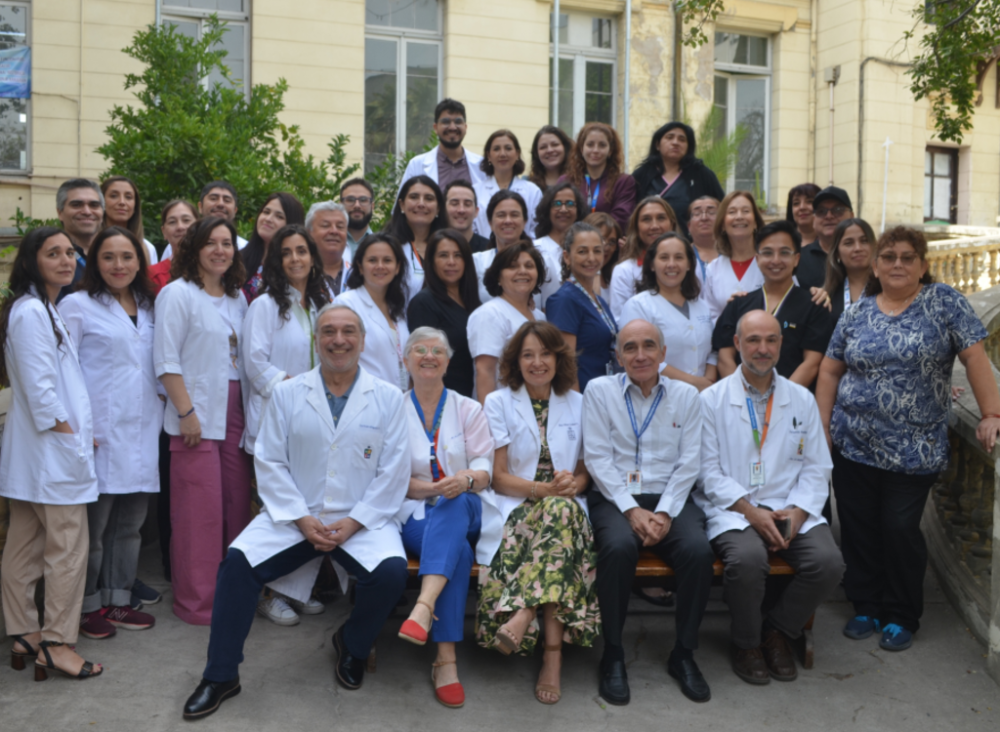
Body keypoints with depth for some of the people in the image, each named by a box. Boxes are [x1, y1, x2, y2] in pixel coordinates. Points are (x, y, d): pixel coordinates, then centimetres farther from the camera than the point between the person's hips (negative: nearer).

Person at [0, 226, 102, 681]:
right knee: (68, 548, -3)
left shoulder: (44, 309, 17)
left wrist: (80, 434, 13)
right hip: (52, 449, -10)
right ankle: (56, 644, 5)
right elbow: (40, 389, -19)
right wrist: (72, 439, -14)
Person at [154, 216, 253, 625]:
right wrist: (185, 412, -15)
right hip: (197, 415, -6)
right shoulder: (178, 293, -5)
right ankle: (195, 601, 9)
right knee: (202, 510, -4)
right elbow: (166, 360, -10)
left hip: (234, 412, 6)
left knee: (238, 504, 8)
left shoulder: (237, 298, 14)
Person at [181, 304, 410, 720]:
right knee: (238, 562, -20)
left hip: (362, 520, -1)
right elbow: (269, 462, -1)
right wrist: (301, 519, -11)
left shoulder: (388, 398, 1)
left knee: (391, 571, -26)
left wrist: (353, 523, -12)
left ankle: (353, 646, 7)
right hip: (294, 516, 1)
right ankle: (220, 677, -2)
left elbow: (393, 472, -3)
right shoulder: (287, 394, 4)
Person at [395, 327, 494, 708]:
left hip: (463, 510, 1)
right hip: (414, 515, -1)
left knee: (454, 505, -39)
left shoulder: (469, 409, 14)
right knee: (459, 551, -36)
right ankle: (446, 659, -39)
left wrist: (466, 479, -23)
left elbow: (484, 466, 3)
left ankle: (424, 607, -56)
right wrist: (433, 487, -16)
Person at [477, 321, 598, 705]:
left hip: (565, 507, 2)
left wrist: (572, 485, -11)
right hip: (513, 509, -2)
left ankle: (521, 618, -42)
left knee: (563, 511, -36)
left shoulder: (577, 404, 14)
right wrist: (543, 489, -18)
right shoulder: (498, 403, 7)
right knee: (556, 511, -37)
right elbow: (499, 477, 0)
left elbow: (585, 472, 14)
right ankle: (553, 650, -38)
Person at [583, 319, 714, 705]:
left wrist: (664, 513, -10)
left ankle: (683, 654, -7)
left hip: (669, 500, 2)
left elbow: (688, 463, 4)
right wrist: (632, 510, -12)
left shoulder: (686, 395, 10)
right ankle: (613, 655, -16)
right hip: (615, 498, -2)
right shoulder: (600, 390, 6)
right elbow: (598, 458, -2)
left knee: (699, 551, -28)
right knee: (619, 547, -34)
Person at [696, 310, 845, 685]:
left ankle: (778, 630, 5)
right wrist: (751, 512, -15)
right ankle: (746, 642, -2)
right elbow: (709, 471, -3)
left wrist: (797, 512, -9)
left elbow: (817, 468, 10)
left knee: (829, 562, -23)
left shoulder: (802, 400, 13)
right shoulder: (712, 400, 3)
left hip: (791, 509, 3)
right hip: (732, 509, -3)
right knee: (747, 558, -33)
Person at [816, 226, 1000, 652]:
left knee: (900, 530, 1)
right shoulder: (857, 313, 6)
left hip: (914, 451, -3)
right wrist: (824, 427, 3)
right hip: (853, 445, 3)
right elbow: (830, 371, 9)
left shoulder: (944, 303, -2)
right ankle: (866, 607, 26)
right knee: (858, 529, 9)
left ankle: (902, 617, 20)